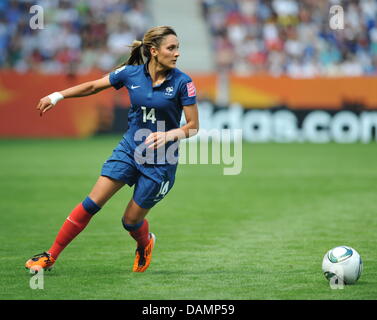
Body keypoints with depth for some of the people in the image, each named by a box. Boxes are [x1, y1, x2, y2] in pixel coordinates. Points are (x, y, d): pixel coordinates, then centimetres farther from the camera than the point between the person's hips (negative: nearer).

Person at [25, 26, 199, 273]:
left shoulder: (182, 82, -13)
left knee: (131, 220, 3)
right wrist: (57, 96, 9)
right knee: (93, 203, -8)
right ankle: (50, 256, -1)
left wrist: (169, 135, -27)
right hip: (130, 148, 2)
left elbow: (193, 126, -9)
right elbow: (93, 86, 10)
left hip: (160, 161, -2)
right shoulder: (131, 73, -4)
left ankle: (145, 244, 40)